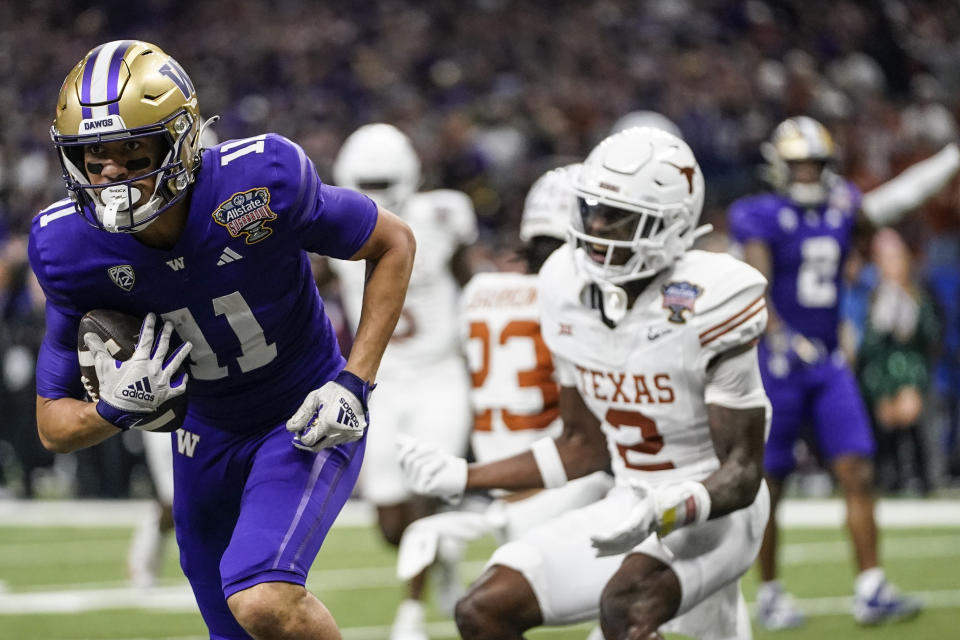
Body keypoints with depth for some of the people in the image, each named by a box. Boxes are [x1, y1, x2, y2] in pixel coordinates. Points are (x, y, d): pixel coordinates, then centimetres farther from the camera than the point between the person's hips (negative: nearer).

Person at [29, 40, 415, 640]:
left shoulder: (260, 182, -28)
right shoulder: (72, 248, -18)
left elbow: (394, 244, -9)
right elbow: (55, 426, -9)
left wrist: (354, 382, -17)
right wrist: (117, 410, -32)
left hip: (307, 423, -4)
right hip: (208, 434, 4)